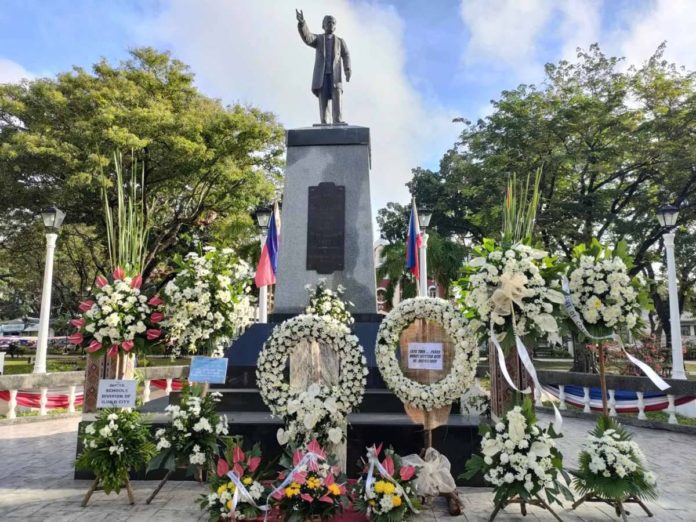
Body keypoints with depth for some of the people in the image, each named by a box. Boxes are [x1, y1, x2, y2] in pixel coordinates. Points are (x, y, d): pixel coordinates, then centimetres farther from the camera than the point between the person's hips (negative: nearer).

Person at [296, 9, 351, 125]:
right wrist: (301, 22, -26)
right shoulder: (318, 39, 14)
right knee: (323, 98, -7)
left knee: (337, 96, -15)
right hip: (322, 74, 0)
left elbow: (346, 56, 5)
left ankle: (338, 121, -24)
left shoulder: (340, 41, 18)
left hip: (335, 74, 0)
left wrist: (347, 70, -14)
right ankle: (324, 123, -8)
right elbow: (307, 37, -7)